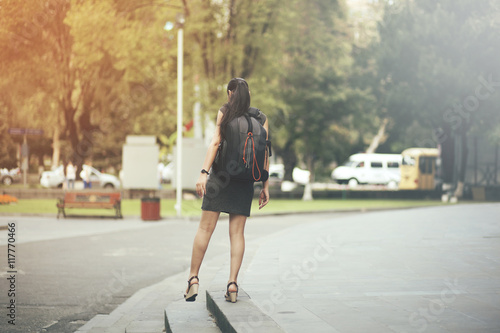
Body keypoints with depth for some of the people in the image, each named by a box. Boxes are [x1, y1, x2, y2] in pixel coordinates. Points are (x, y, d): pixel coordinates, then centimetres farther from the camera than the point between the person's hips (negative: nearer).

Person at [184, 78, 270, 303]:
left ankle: (193, 278, -3)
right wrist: (265, 186, 6)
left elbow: (215, 142, -9)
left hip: (221, 174, -2)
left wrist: (203, 173, -14)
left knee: (205, 228, 0)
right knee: (237, 232, 3)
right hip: (245, 180, 2)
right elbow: (264, 154, 4)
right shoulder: (262, 119, 8)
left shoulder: (225, 112, 2)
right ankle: (232, 282, -6)